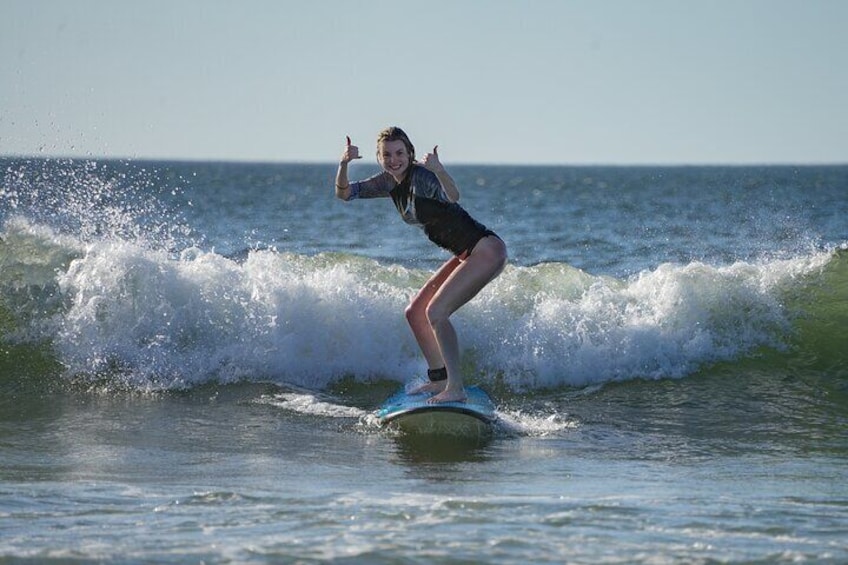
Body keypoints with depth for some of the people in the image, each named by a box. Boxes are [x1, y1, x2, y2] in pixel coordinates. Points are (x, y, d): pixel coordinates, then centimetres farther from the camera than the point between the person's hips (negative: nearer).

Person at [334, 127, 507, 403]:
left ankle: (456, 388, -18)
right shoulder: (389, 182, 8)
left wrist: (438, 170, -57)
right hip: (466, 255, 10)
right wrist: (344, 164, -10)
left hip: (486, 250, -10)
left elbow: (453, 197, -38)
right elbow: (344, 193, 9)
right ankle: (439, 379, 23)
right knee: (415, 312, 13)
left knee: (435, 312, -19)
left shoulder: (421, 176, -19)